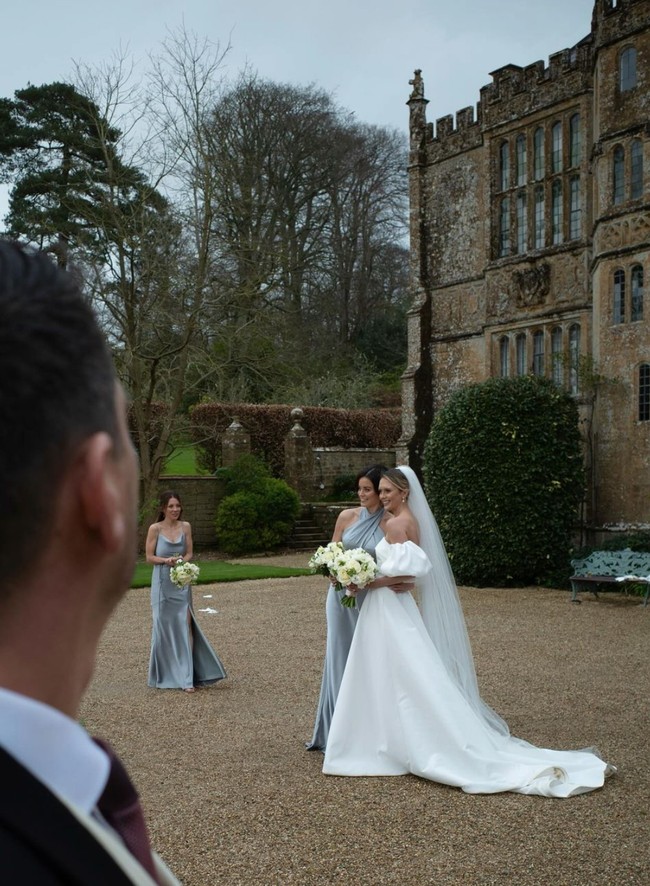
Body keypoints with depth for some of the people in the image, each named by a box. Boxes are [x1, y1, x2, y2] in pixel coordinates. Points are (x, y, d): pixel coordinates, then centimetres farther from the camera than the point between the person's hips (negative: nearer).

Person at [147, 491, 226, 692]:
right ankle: (164, 675, 22)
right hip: (162, 583, -1)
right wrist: (166, 560, -18)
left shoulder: (185, 527, 4)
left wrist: (181, 561, -14)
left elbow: (189, 553, 6)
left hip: (182, 583, 1)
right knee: (163, 626, 6)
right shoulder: (155, 528, -4)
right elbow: (149, 557, -2)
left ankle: (187, 677, -7)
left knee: (185, 625, -8)